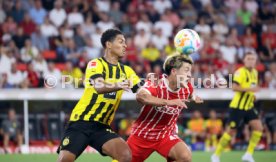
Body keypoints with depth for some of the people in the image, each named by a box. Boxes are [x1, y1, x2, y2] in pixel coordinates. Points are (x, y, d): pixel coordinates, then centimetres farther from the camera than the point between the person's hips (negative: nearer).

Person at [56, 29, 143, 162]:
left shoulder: (126, 71, 10)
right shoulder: (96, 64, -8)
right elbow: (99, 87, -28)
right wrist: (117, 86, -46)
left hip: (102, 127, 5)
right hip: (80, 123, -5)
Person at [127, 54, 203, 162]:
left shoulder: (186, 88, -5)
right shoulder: (156, 83, -22)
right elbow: (140, 96, -47)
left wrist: (194, 98, 7)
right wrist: (168, 102, -51)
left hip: (166, 136, 3)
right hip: (142, 135, -3)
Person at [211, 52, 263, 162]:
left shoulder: (255, 72, 11)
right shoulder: (240, 72, -14)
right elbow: (234, 87, -26)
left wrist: (252, 95, 9)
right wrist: (249, 89, -35)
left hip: (249, 107, 7)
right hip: (237, 106, -7)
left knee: (258, 127, -9)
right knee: (231, 131, -2)